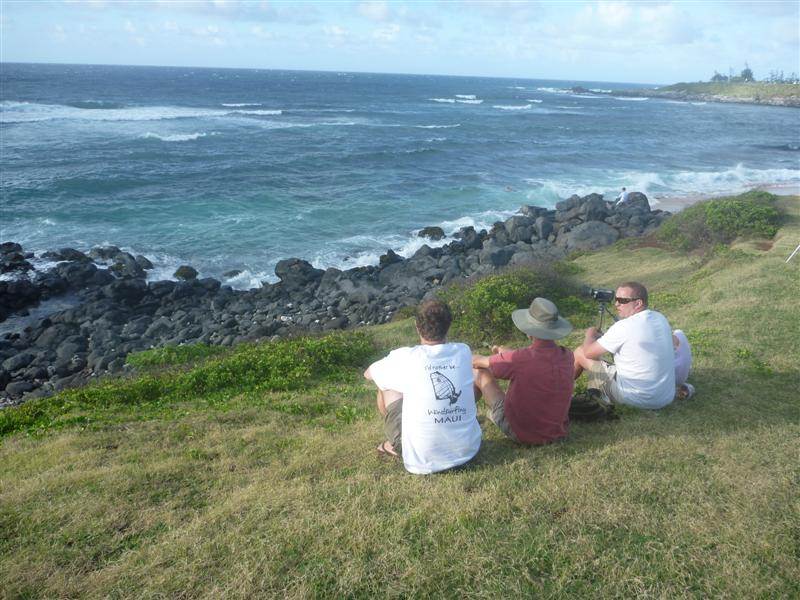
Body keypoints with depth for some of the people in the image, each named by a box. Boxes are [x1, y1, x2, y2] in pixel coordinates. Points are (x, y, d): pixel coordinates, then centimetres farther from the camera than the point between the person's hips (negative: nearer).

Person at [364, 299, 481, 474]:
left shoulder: (405, 357, -11)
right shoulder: (464, 352, -3)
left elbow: (368, 374, 10)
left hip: (423, 461, -3)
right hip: (469, 450, 3)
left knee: (386, 385, 14)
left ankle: (394, 444, 31)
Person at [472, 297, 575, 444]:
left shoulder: (518, 359, -28)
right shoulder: (567, 356, -13)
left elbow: (475, 361, -9)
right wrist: (503, 350, 23)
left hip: (520, 433, -5)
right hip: (557, 432, 5)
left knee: (479, 372, 5)